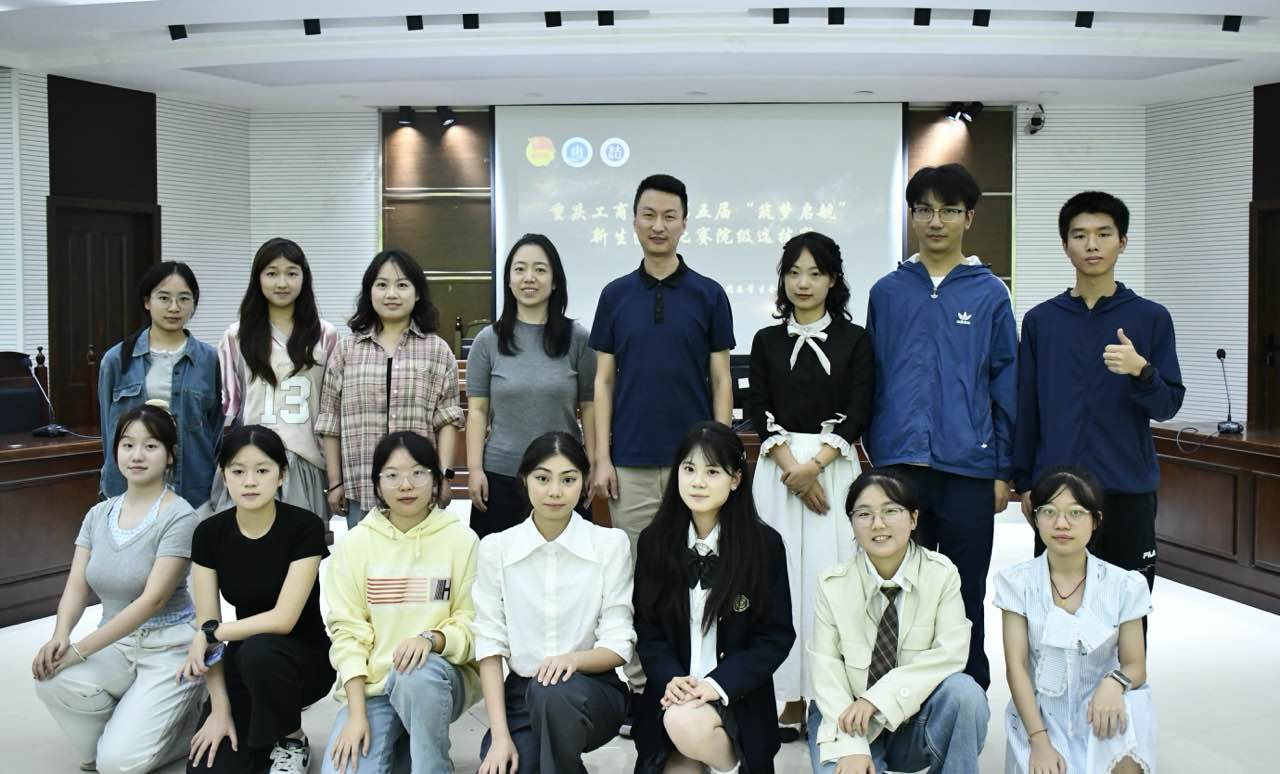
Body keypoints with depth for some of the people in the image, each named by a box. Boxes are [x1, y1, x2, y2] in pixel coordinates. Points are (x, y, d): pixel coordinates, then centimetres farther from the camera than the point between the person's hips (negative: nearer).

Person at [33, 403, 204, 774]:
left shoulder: (178, 516, -15)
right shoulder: (99, 514, 6)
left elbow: (152, 600, -20)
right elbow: (77, 585, 1)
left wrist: (80, 649, -22)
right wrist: (60, 635, -20)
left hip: (168, 646, -6)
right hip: (116, 643, 6)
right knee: (51, 679, -25)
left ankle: (190, 713, 11)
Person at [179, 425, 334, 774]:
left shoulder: (304, 527, -19)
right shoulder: (209, 533, -7)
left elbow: (283, 619, -24)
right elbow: (206, 625, -8)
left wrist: (211, 635, -17)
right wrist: (220, 708, -13)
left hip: (304, 657, -3)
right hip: (243, 664, 3)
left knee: (258, 650, -37)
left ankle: (291, 740, -9)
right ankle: (262, 727, 15)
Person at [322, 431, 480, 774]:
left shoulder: (462, 539, -4)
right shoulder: (355, 543, 0)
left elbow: (473, 625, -4)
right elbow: (347, 631, -2)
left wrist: (431, 638, -26)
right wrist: (356, 713, -11)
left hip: (440, 675, -1)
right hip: (371, 683, 1)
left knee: (417, 674, -35)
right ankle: (394, 742, 9)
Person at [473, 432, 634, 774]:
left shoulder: (610, 543, -5)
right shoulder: (496, 547, -1)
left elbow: (619, 645, -6)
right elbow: (490, 644, -4)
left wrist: (574, 659, -28)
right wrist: (500, 736, -12)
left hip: (592, 691, -2)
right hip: (520, 694, 2)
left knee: (553, 691, -35)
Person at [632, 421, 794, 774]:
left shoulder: (764, 543, -5)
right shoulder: (654, 541, 2)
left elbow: (777, 636, -4)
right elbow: (646, 628, 4)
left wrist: (717, 685, -17)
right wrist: (670, 679, -15)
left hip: (737, 696, -2)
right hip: (670, 694, 3)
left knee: (687, 725, -31)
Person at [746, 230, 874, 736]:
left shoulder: (855, 340, 5)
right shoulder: (767, 341, 10)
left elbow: (857, 414, -2)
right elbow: (760, 413, 3)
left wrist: (813, 465, -13)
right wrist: (792, 469, -10)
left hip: (834, 467, -1)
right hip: (777, 468, 2)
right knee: (781, 576, 0)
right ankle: (788, 697, 7)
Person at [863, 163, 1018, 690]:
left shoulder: (990, 294, 2)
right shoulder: (888, 291, 6)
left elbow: (1006, 385, 3)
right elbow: (872, 381, 9)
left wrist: (1004, 471, 0)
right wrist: (875, 456, 6)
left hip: (968, 468, -1)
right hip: (900, 466, 1)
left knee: (964, 594, 9)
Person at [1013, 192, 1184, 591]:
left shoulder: (1151, 318, 2)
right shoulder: (1040, 320, 5)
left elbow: (1168, 406, -1)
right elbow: (1026, 408, 7)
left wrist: (1141, 371, -21)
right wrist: (1024, 481, 5)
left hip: (1129, 491, 0)